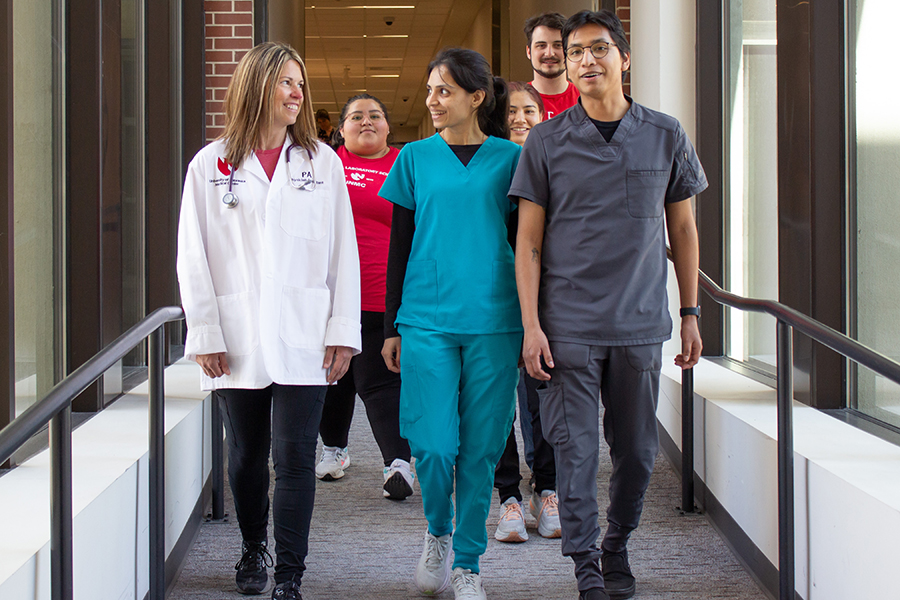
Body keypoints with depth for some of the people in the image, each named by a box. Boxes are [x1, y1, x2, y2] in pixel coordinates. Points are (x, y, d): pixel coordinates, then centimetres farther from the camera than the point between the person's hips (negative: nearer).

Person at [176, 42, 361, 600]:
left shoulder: (323, 162, 6)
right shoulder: (211, 165, 5)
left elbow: (343, 252, 5)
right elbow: (194, 257, 5)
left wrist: (342, 331, -1)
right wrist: (205, 334, -1)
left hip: (303, 338, -1)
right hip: (238, 340, 1)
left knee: (295, 459, -5)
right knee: (247, 457, 12)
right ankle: (254, 550, 32)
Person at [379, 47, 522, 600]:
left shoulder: (510, 159, 4)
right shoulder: (416, 158, 6)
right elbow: (400, 245, 10)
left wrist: (531, 326, 7)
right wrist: (391, 327, 7)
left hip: (494, 324, 0)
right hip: (427, 321, 0)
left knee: (480, 449, 3)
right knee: (434, 446, -7)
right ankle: (438, 533, 22)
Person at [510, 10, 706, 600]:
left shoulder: (667, 136, 6)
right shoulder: (546, 141, 1)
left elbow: (683, 229, 13)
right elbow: (528, 240, 2)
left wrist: (690, 315, 10)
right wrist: (531, 325, -5)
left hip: (642, 323, 2)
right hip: (570, 323, -2)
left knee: (638, 451, 9)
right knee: (576, 449, -4)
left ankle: (617, 546, 30)